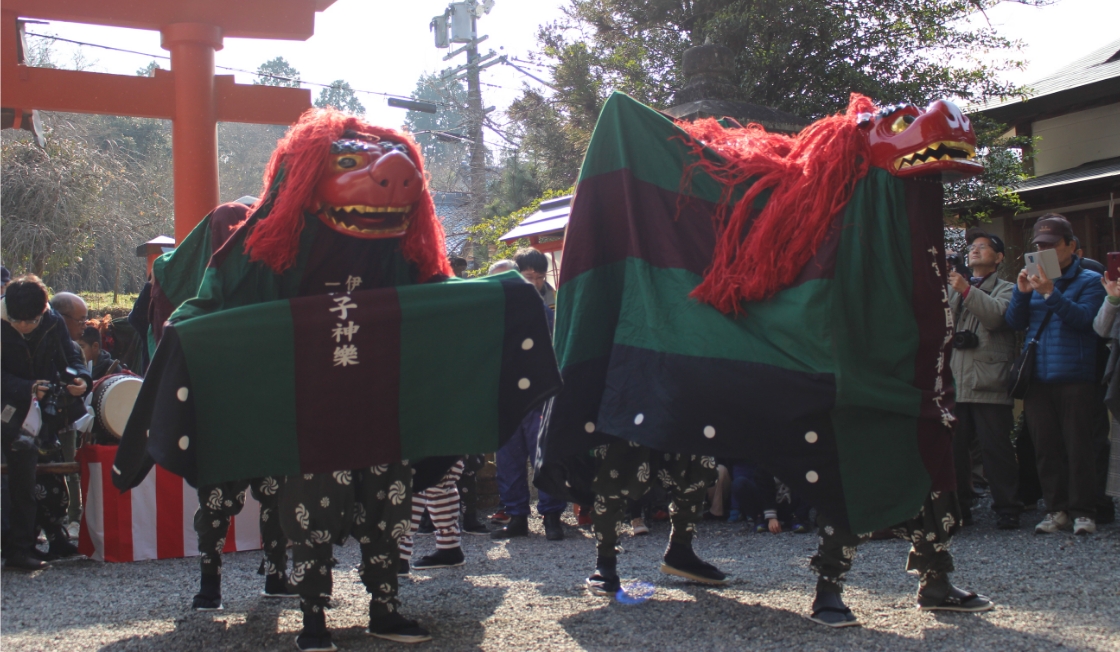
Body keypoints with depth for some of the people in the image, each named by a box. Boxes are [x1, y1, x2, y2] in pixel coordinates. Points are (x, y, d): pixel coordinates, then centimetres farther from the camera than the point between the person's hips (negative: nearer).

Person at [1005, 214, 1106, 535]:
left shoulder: (1089, 281, 3)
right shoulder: (1036, 280, 15)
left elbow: (1083, 318, -14)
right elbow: (1015, 322, 6)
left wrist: (1051, 294, -23)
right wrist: (1021, 293, -10)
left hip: (1075, 378, -4)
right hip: (1037, 379, 4)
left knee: (1078, 447, -2)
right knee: (1046, 448, 6)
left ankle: (1083, 511, 5)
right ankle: (1057, 509, 13)